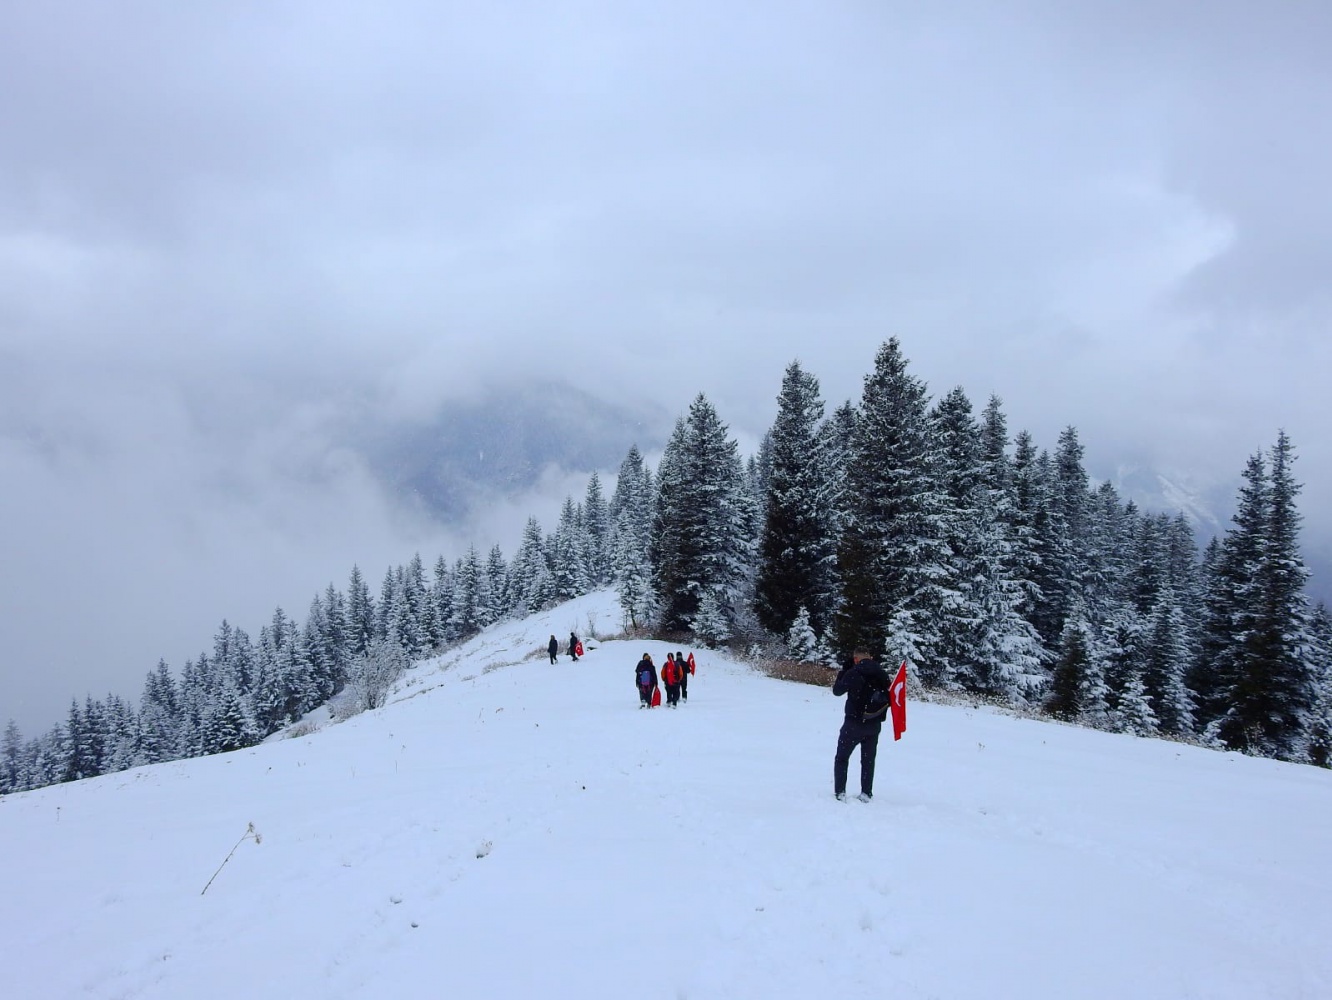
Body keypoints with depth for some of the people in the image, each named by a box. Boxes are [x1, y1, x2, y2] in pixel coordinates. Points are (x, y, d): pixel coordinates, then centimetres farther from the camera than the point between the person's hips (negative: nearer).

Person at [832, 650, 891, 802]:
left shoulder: (853, 673, -16)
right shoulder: (882, 674, -2)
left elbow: (837, 691, -4)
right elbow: (888, 697, 7)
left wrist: (844, 670, 3)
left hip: (854, 723, -4)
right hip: (874, 726, 4)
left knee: (841, 758, 10)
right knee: (868, 760, 16)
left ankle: (840, 792, 3)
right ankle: (866, 793, 12)